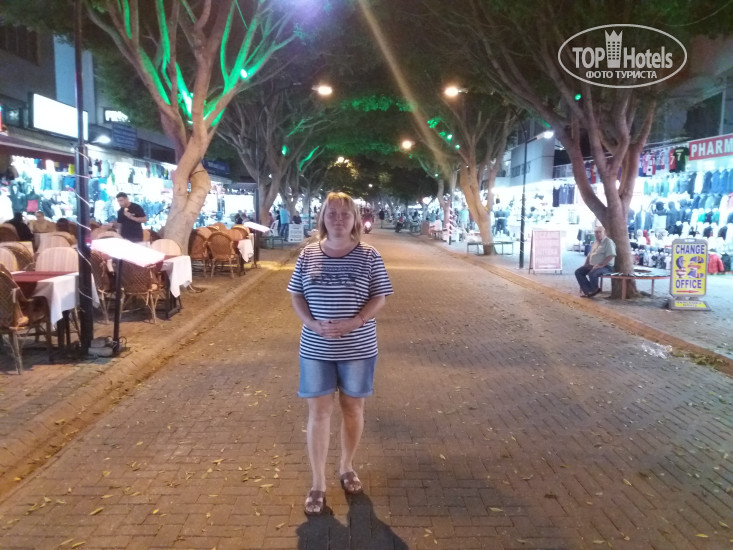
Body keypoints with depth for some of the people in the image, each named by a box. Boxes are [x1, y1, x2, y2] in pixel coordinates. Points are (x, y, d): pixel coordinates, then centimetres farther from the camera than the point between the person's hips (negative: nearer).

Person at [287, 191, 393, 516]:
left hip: (358, 348, 0)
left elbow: (379, 298, -4)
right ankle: (317, 485, 17)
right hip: (316, 349, 1)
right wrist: (313, 323, -14)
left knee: (353, 408, 14)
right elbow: (296, 296, 4)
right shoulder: (308, 255, 1)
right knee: (318, 412, 4)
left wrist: (354, 322, -20)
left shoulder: (369, 256, -4)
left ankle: (346, 468, 36)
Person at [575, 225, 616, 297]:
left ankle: (593, 290, -8)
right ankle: (588, 291, -11)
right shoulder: (595, 243, 19)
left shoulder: (608, 242, -8)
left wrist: (600, 265, -25)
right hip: (592, 265, 9)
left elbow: (610, 256, -20)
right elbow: (589, 255, 26)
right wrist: (586, 264, 9)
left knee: (592, 274, -36)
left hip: (605, 266, -9)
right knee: (578, 272, -7)